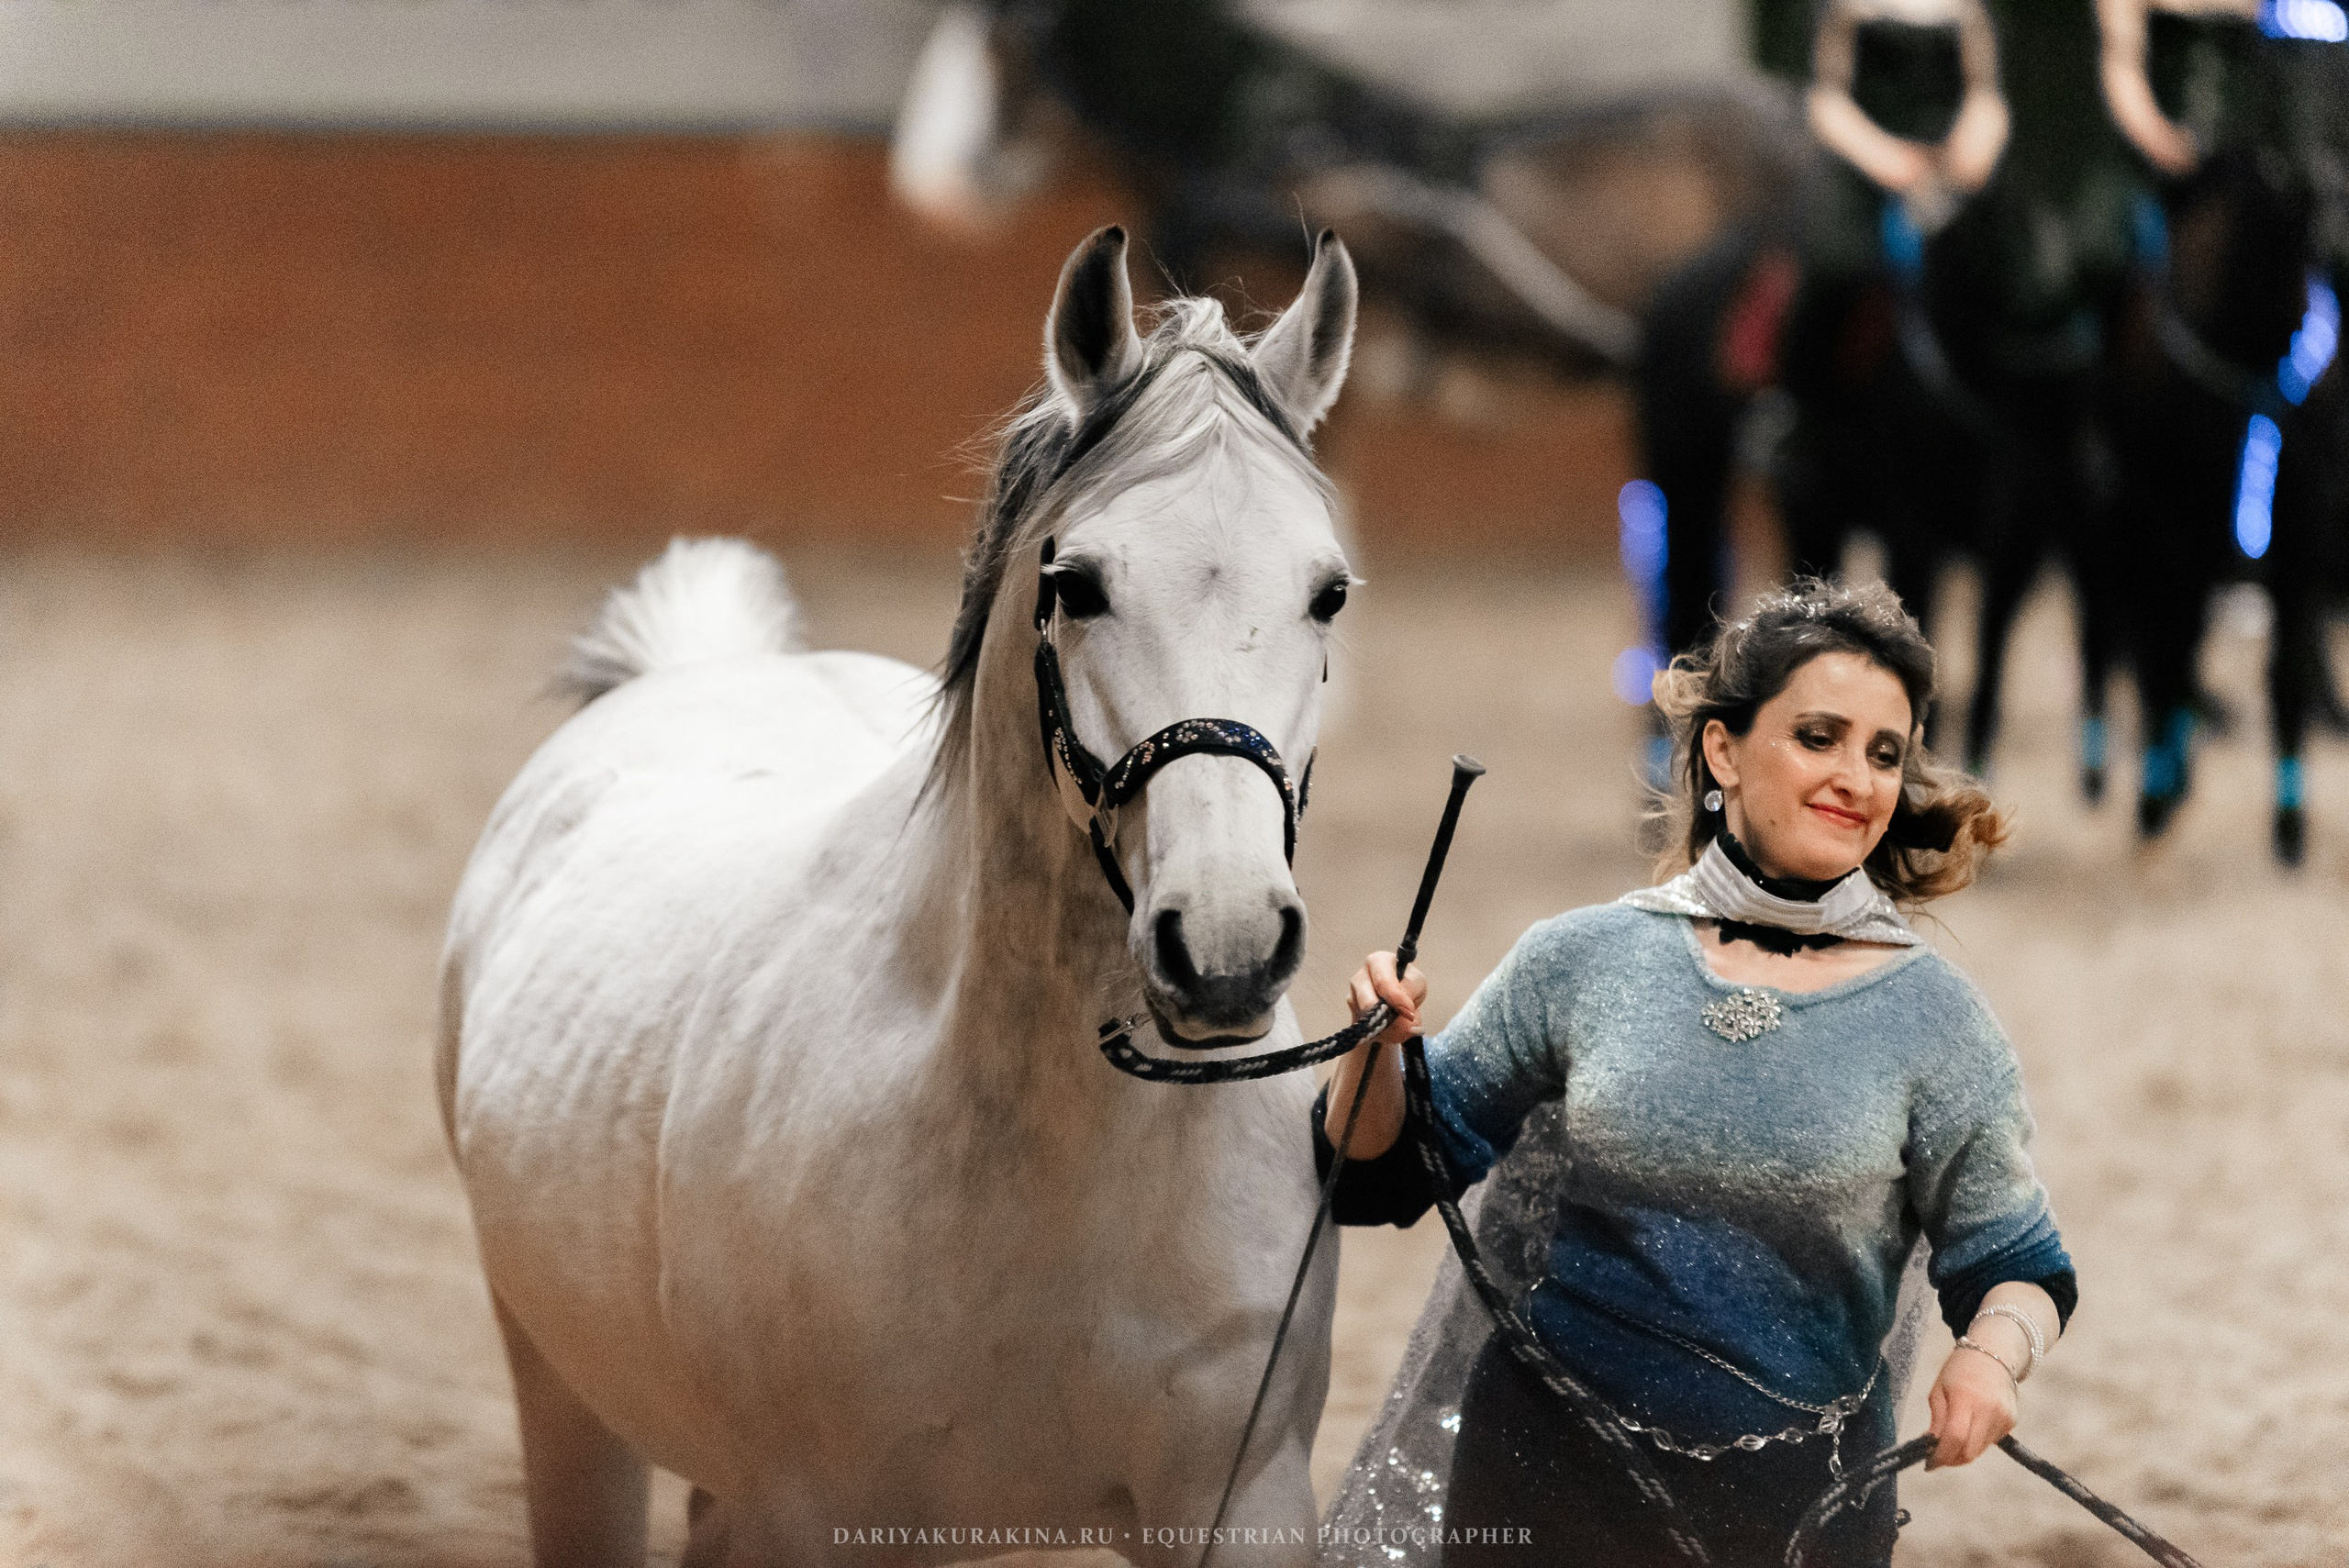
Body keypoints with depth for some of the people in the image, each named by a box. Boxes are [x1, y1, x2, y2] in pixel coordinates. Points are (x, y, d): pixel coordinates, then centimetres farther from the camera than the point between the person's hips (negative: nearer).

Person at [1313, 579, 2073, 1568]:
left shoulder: (1932, 1020, -2)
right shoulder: (1584, 961, 0)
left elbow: (2015, 1266, 3)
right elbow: (1379, 1174, 7)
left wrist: (1993, 1351, -19)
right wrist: (1375, 1054, -14)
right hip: (1543, 1481, 1)